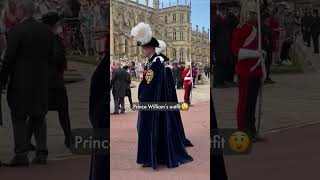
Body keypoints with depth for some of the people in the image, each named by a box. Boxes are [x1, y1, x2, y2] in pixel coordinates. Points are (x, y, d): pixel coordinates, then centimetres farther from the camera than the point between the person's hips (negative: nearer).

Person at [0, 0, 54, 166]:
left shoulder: (16, 31, -12)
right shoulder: (47, 31, 5)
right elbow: (50, 57, 7)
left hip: (20, 81, -5)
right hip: (41, 81, 5)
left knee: (19, 118, 3)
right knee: (39, 118, 14)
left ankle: (21, 154, 1)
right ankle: (42, 153, 13)